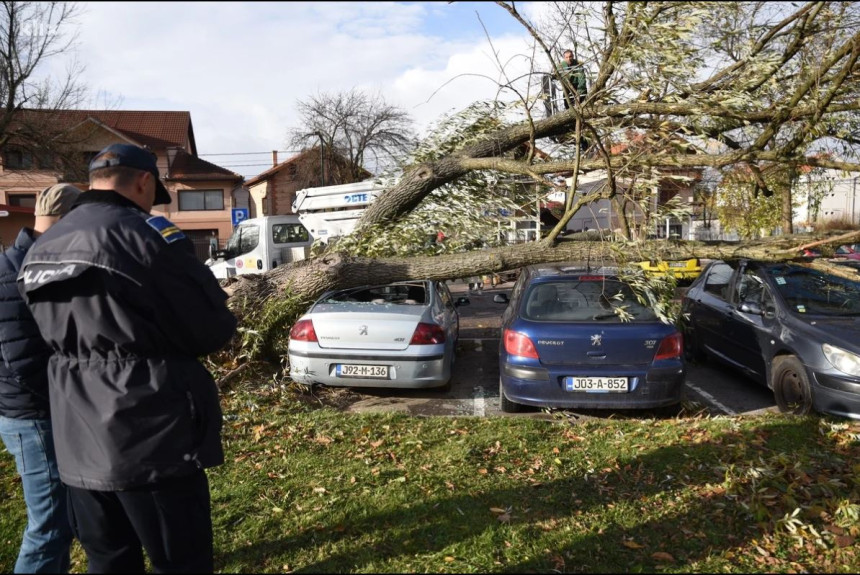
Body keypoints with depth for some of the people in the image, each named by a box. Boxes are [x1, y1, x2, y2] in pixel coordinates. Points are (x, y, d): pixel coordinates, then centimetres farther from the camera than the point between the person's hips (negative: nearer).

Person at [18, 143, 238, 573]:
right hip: (153, 440, -7)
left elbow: (62, 335, 16)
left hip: (79, 445, 8)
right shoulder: (146, 234, -15)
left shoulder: (40, 250, 10)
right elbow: (213, 329, -13)